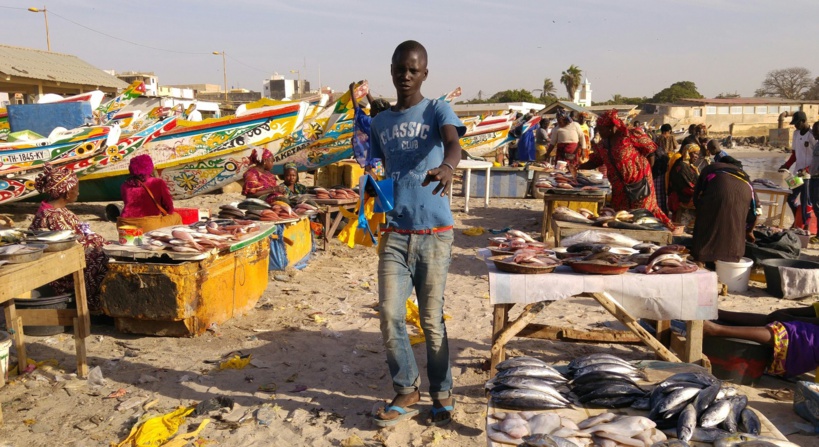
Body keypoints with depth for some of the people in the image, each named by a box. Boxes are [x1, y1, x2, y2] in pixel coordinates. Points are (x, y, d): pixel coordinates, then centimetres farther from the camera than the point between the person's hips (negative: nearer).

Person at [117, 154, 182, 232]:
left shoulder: (125, 186, 11)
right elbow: (169, 209, 5)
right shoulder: (158, 183, 3)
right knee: (175, 217, 22)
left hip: (124, 227, 4)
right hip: (150, 226, -3)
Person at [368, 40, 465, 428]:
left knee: (432, 318, 4)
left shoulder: (438, 110, -1)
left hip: (434, 232, -3)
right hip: (394, 233, 4)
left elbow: (453, 142, -23)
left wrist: (447, 166, -44)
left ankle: (442, 393, 22)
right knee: (390, 316, -2)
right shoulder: (380, 122, 13)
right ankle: (406, 392, 17)